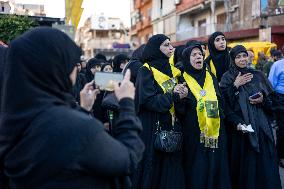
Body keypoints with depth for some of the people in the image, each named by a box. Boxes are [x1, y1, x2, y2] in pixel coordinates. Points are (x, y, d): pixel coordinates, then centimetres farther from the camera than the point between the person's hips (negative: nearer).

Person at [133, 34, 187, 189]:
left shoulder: (171, 70, 13)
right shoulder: (146, 70, -7)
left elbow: (178, 92, 16)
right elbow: (147, 100, -18)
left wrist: (181, 95, -5)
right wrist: (172, 96, -18)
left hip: (169, 126, 6)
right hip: (151, 128, -6)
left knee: (170, 169, 5)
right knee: (151, 170, -2)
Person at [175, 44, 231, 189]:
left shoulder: (211, 78, 12)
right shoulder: (182, 80, -1)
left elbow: (221, 103, 17)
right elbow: (179, 111, -4)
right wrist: (180, 98, -20)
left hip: (216, 134, 4)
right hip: (193, 135, -4)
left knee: (215, 169, 7)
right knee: (196, 173, -1)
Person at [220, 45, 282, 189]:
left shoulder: (258, 75, 10)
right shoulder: (227, 78, 1)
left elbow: (271, 100, 13)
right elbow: (225, 104, -9)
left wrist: (263, 100, -7)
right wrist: (235, 86, -18)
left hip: (261, 127, 3)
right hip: (240, 128, -3)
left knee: (264, 165, 2)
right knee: (245, 164, -3)